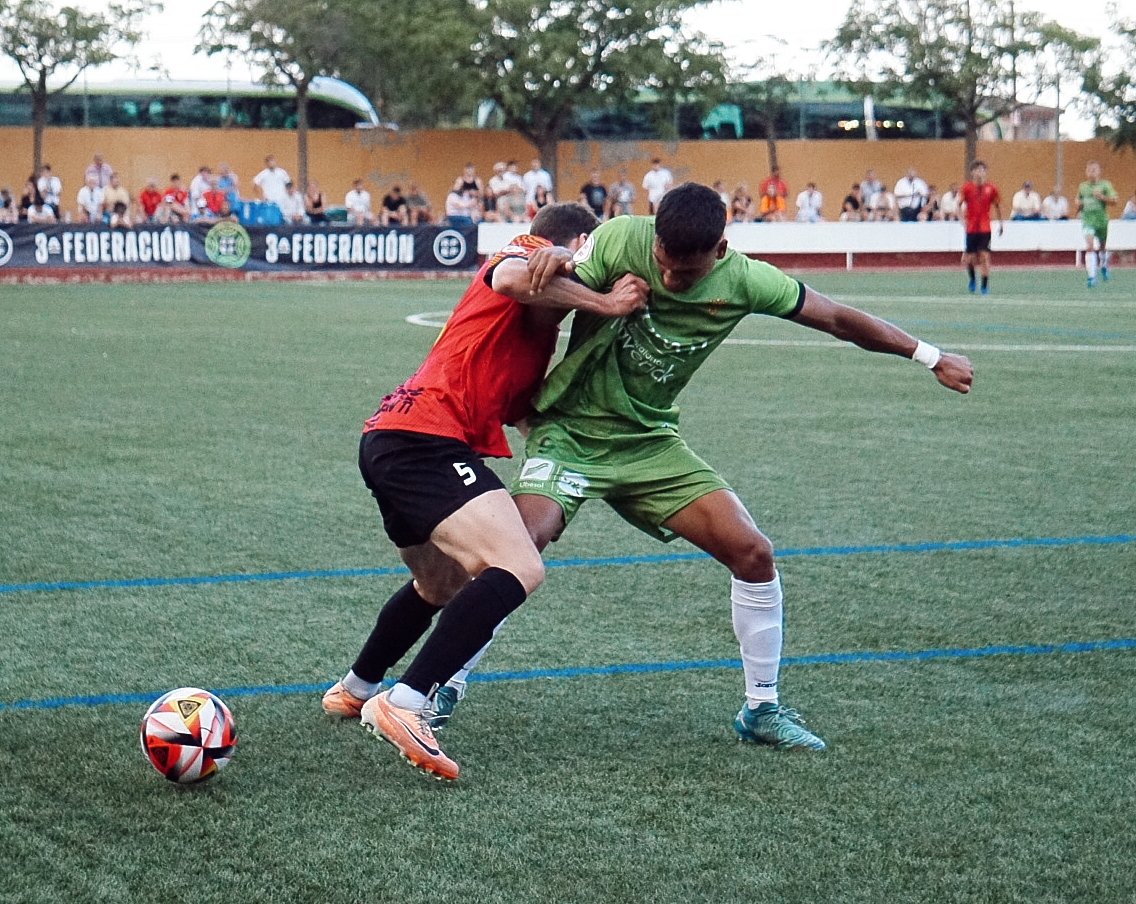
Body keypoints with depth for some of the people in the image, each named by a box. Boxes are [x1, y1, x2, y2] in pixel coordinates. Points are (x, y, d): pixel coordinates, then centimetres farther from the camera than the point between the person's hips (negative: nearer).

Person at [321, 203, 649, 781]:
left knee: (445, 585, 32)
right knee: (519, 569, -22)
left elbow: (518, 409, 18)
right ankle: (403, 706, -26)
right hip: (424, 441, -11)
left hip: (391, 442, 11)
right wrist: (604, 304, -17)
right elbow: (510, 278, -25)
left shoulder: (544, 328, 26)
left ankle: (355, 690, 50)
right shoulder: (528, 255, 0)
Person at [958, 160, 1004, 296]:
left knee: (984, 256, -8)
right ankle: (971, 279, 30)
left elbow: (997, 206, 14)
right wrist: (963, 220, -13)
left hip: (985, 228, 0)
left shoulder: (991, 188, 1)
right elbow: (959, 205, -1)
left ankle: (985, 285, -1)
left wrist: (1000, 223, 15)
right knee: (970, 258, 2)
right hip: (971, 228, 0)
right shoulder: (966, 187, -3)